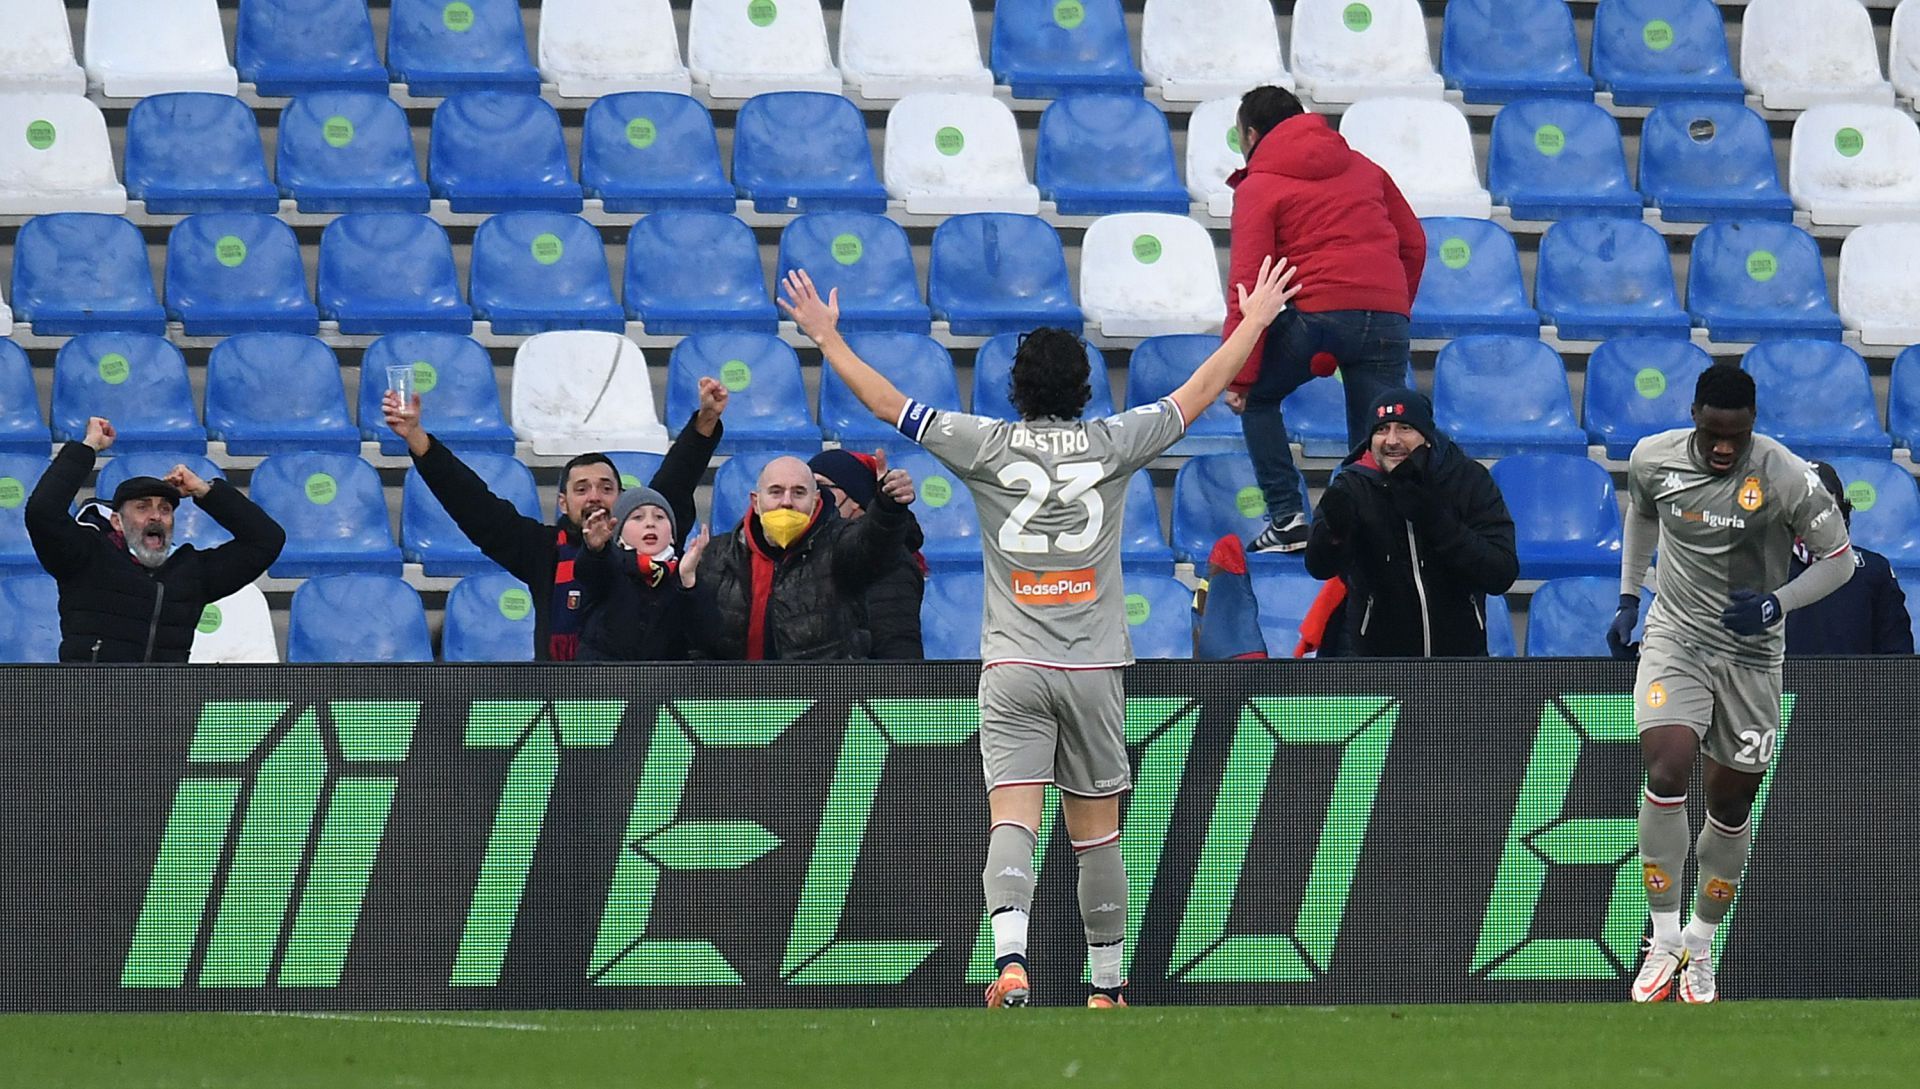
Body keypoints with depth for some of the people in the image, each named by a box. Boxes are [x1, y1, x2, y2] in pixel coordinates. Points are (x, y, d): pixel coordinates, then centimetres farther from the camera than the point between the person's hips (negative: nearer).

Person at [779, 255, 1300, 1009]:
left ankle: (1011, 957, -31)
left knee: (1012, 822, -10)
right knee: (1097, 834, 9)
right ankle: (1107, 984, 16)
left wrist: (827, 338, 17)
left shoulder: (988, 446, -2)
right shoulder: (1113, 444, 1)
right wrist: (1255, 321, 26)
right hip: (1093, 666, 1)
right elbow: (1199, 394, 13)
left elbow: (887, 404, 5)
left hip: (1012, 667, -1)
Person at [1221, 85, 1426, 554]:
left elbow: (1249, 284, -4)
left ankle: (1286, 518, 7)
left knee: (1257, 398, 19)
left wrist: (1239, 376, -5)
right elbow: (1414, 243, 23)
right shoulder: (1361, 167, 21)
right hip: (1387, 315, 4)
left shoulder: (1258, 188, 4)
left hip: (1315, 312, -4)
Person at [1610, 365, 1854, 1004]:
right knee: (1667, 770, -22)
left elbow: (1838, 560, -5)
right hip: (1674, 639, 0)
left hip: (1751, 655, 0)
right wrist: (1628, 599, 17)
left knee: (1732, 805, 5)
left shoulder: (1788, 478, -16)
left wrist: (1776, 603, -20)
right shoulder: (1653, 459, -6)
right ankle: (1663, 941, -13)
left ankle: (1700, 944, 26)